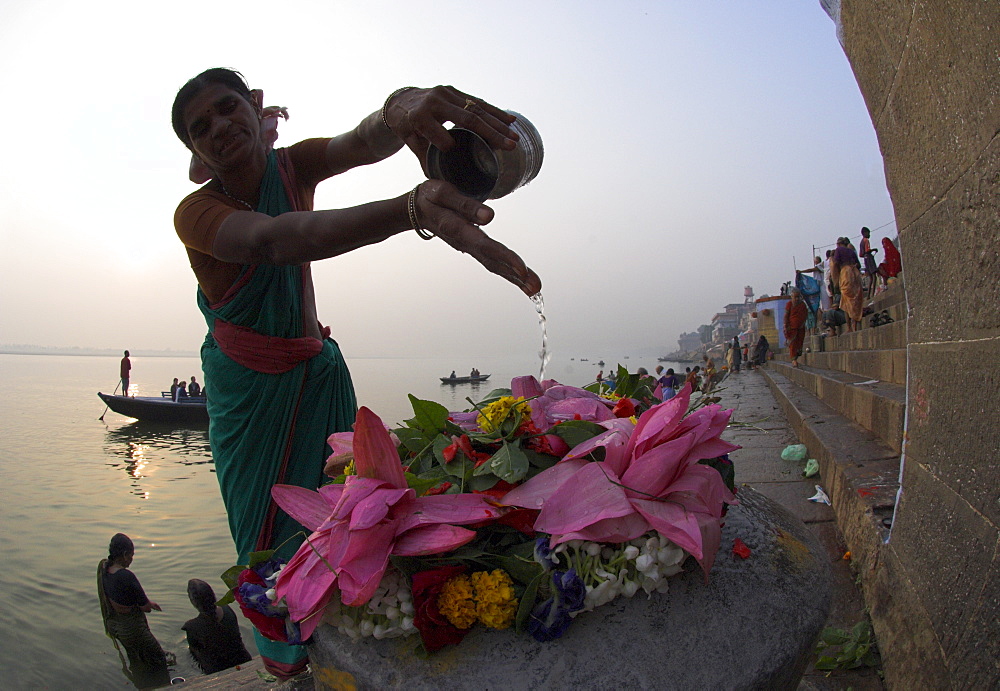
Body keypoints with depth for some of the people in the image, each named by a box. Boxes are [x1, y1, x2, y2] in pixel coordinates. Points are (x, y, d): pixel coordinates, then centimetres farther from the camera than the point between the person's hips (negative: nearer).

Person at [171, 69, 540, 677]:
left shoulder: (292, 166, -7)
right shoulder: (196, 213, -20)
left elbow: (364, 143, -29)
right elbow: (271, 239, -43)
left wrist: (401, 110, -58)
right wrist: (411, 209, -62)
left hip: (316, 371, 3)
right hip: (248, 387, -2)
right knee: (268, 521, 3)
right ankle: (284, 652, 25)